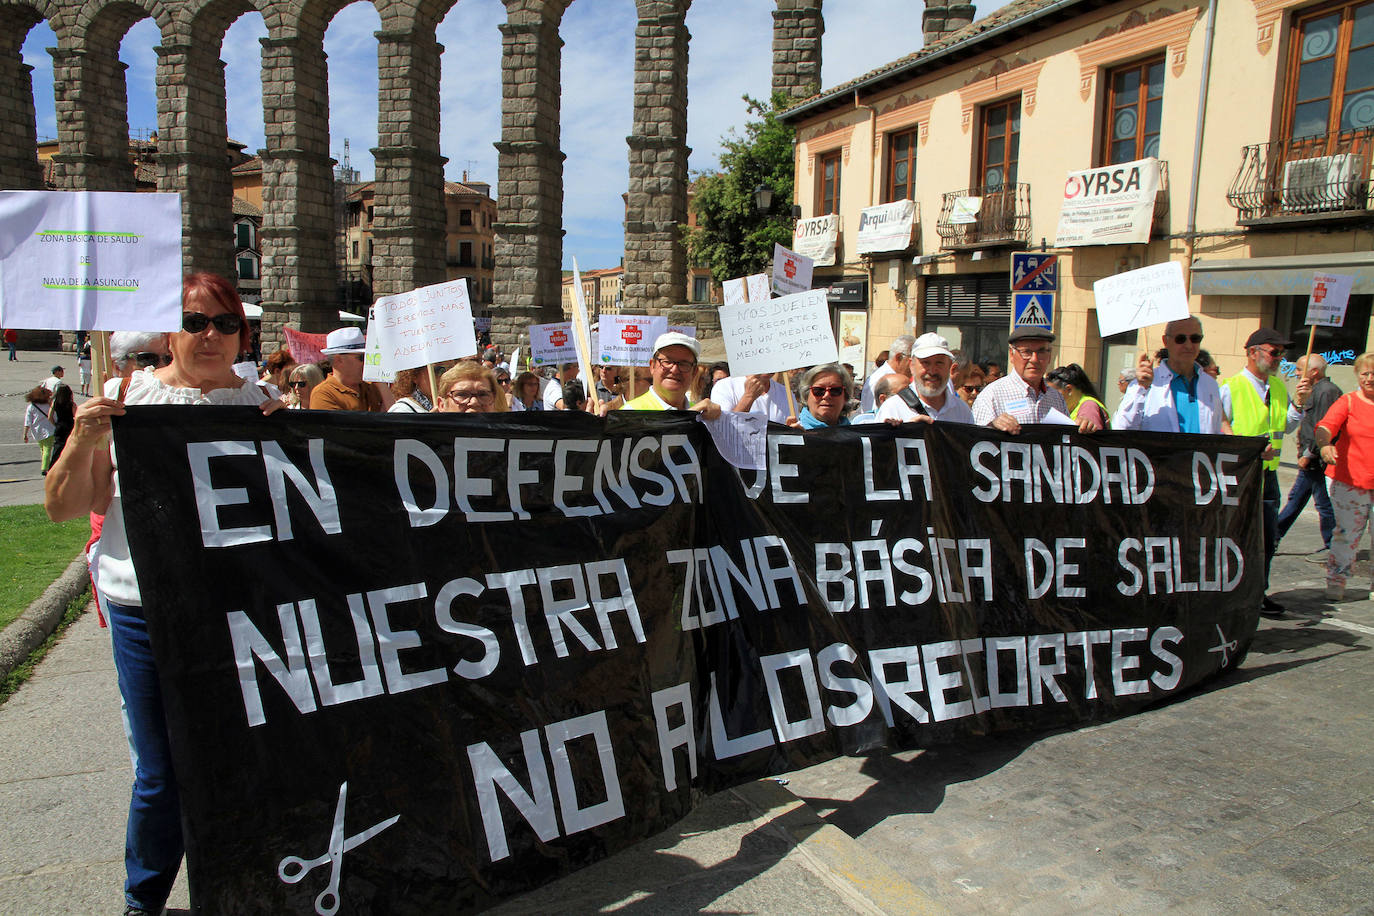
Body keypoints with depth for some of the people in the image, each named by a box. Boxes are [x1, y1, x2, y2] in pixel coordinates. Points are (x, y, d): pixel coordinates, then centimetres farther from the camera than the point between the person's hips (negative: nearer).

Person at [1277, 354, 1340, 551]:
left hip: (1318, 461, -10)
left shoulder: (1326, 392, -17)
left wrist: (1308, 455, -18)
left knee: (1324, 504, -1)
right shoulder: (1316, 391, 15)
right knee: (1295, 499, 14)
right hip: (1311, 461, 10)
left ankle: (1331, 548, 8)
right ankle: (1274, 535, 21)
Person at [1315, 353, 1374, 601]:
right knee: (1346, 534, 0)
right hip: (1349, 480, -2)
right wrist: (1324, 445, -38)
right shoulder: (1348, 402, 0)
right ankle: (1335, 582, 11)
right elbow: (1326, 425, -17)